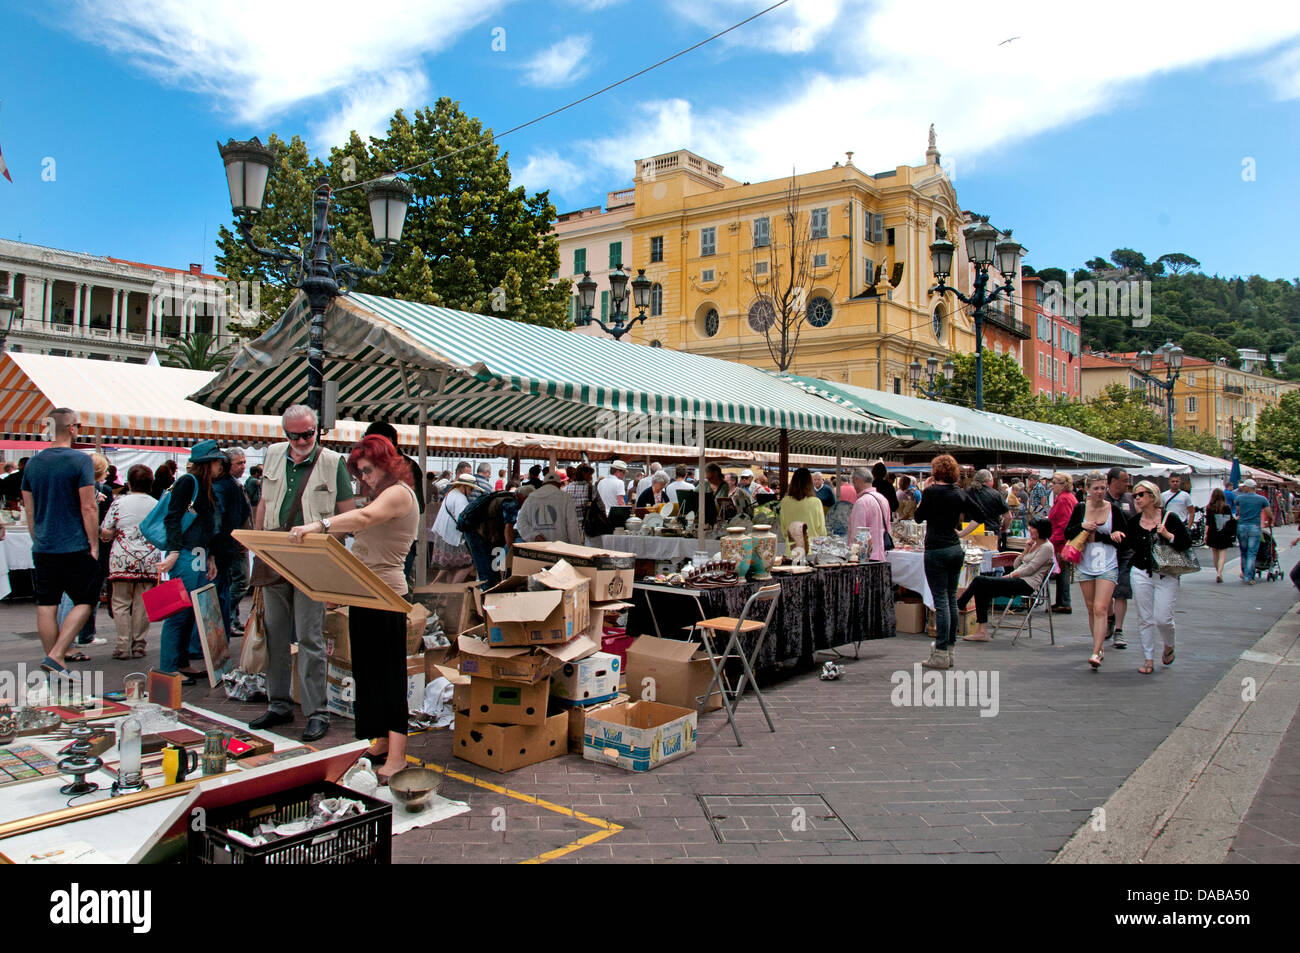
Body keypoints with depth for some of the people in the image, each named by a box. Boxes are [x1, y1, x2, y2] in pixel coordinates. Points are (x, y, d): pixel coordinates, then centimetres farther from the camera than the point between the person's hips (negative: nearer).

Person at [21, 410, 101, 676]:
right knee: (84, 603, 4)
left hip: (42, 549, 6)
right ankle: (55, 656, -6)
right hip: (75, 547, -6)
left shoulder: (33, 463, 8)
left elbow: (29, 510, 13)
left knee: (46, 607, 8)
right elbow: (88, 508, -12)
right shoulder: (80, 460, -10)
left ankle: (56, 665, 15)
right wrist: (94, 545, -6)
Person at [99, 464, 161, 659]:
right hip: (149, 561, 2)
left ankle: (124, 646, 0)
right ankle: (138, 646, 9)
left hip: (123, 559, -2)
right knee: (142, 604, 6)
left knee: (121, 603, 5)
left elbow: (105, 533, -2)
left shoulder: (119, 503, -2)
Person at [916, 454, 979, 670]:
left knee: (941, 600, -5)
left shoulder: (932, 491, -10)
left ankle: (941, 654, -3)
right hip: (956, 549, 6)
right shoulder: (960, 493, 7)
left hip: (936, 550, -6)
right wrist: (963, 533, 9)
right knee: (952, 599, 12)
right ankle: (949, 650, 18)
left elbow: (919, 517, -1)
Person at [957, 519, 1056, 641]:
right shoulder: (1033, 544, 23)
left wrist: (1009, 576, -11)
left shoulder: (1046, 547, -4)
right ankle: (982, 631, -12)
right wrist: (1026, 550, 9)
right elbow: (1016, 565, 21)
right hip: (1018, 581, 9)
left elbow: (1030, 569, -13)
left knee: (979, 581, -21)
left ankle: (957, 606, -10)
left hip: (1027, 584, -9)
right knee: (982, 590, -12)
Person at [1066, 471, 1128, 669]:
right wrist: (1083, 526, -14)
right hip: (1086, 565, 3)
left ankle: (1096, 653, -15)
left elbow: (1123, 538, -2)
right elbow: (1067, 533, 5)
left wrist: (1096, 536, -16)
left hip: (1107, 566, -3)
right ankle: (1099, 648, 25)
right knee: (1091, 609, 11)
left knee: (1100, 609, -13)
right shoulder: (1080, 508, 3)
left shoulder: (1114, 509, -3)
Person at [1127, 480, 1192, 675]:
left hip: (1166, 576, -3)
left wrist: (1168, 535, -18)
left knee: (1163, 618, -5)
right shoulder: (1134, 522, 5)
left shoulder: (1170, 518, -5)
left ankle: (1169, 646, 27)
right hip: (1141, 574, 3)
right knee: (1145, 619, 5)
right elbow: (1130, 546, 17)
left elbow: (1187, 544, -5)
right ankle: (1148, 659, 14)